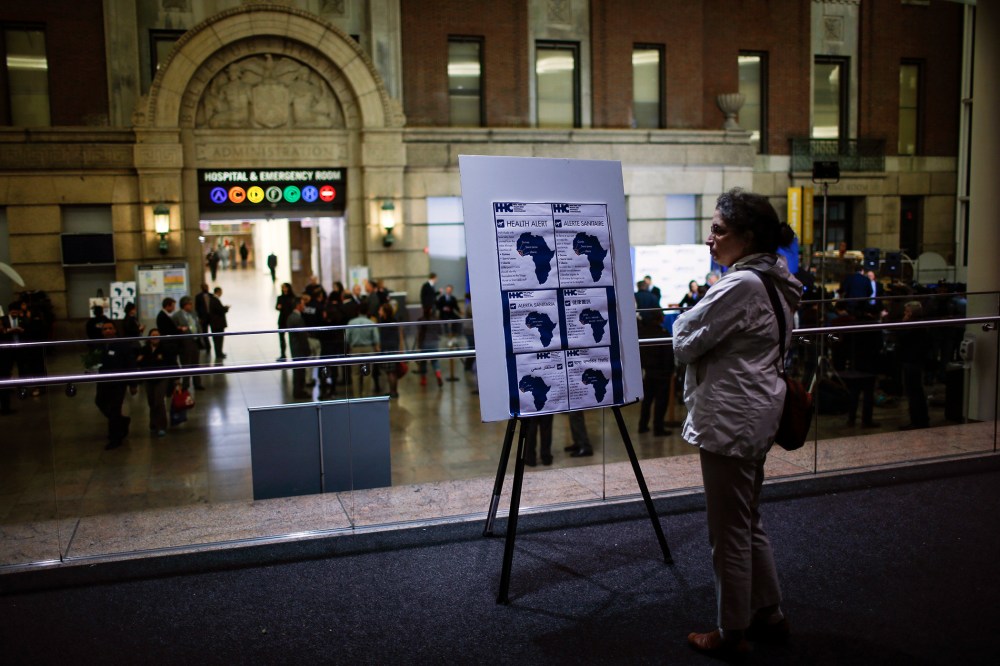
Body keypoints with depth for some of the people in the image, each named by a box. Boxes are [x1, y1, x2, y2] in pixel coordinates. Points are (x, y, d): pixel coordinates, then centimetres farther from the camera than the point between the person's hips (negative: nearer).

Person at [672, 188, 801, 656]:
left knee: (729, 532, 4)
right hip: (755, 415, 10)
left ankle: (732, 633, 19)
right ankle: (768, 615, 34)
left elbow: (685, 343, -15)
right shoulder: (772, 282, 11)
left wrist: (686, 315, 3)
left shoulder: (740, 286, -21)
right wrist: (699, 316, 8)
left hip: (731, 420, -10)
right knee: (748, 523, 22)